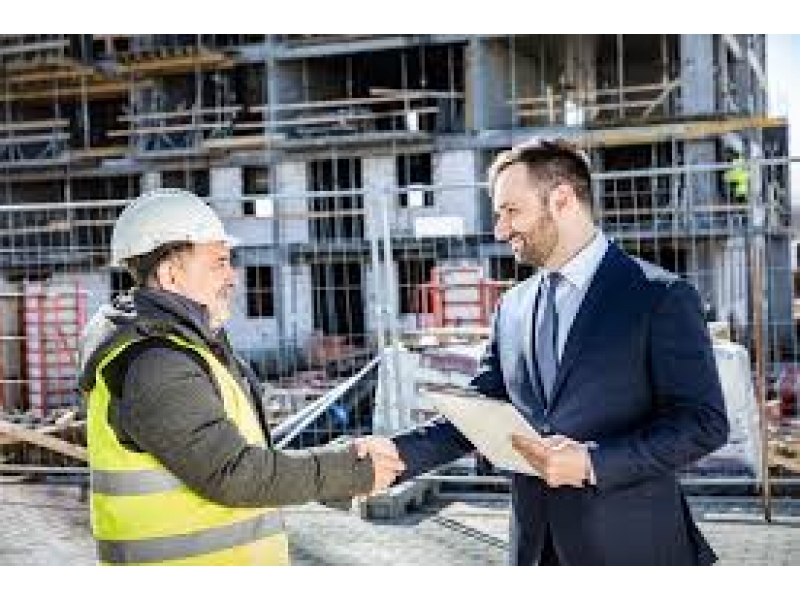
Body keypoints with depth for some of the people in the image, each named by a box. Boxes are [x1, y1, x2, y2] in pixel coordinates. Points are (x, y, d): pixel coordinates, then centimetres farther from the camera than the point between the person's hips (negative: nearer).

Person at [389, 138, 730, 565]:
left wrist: (592, 462, -20)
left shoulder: (662, 297, -8)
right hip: (536, 543, 5)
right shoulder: (511, 306, 9)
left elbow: (704, 423, -12)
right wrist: (399, 456, -8)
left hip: (631, 545, -5)